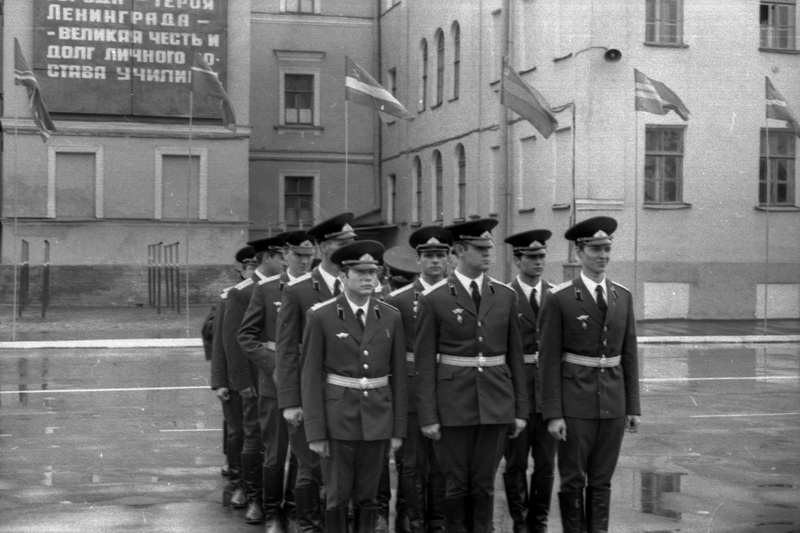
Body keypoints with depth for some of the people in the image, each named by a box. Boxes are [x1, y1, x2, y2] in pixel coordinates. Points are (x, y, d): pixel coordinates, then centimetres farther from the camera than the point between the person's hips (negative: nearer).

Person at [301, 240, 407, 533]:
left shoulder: (391, 316, 2)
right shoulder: (321, 316, -7)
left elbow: (397, 375, 6)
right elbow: (311, 376, -6)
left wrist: (398, 428, 4)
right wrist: (315, 431, -9)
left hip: (378, 417, 3)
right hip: (338, 417, -2)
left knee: (368, 497, 8)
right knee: (337, 496, 3)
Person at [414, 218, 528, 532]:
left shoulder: (505, 296, 6)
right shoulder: (434, 299, -4)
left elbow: (515, 356, 9)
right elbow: (425, 362, -4)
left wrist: (520, 409, 6)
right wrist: (428, 417, -8)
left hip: (496, 404, 3)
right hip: (453, 404, -2)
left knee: (484, 484, 7)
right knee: (456, 484, 5)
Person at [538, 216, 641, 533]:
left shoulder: (623, 297, 7)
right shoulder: (559, 298, -7)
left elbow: (629, 356, 10)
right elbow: (549, 360, -8)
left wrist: (633, 406, 6)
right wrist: (552, 414, -12)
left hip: (613, 402, 4)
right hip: (575, 403, -4)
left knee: (602, 481, 9)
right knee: (573, 480, 3)